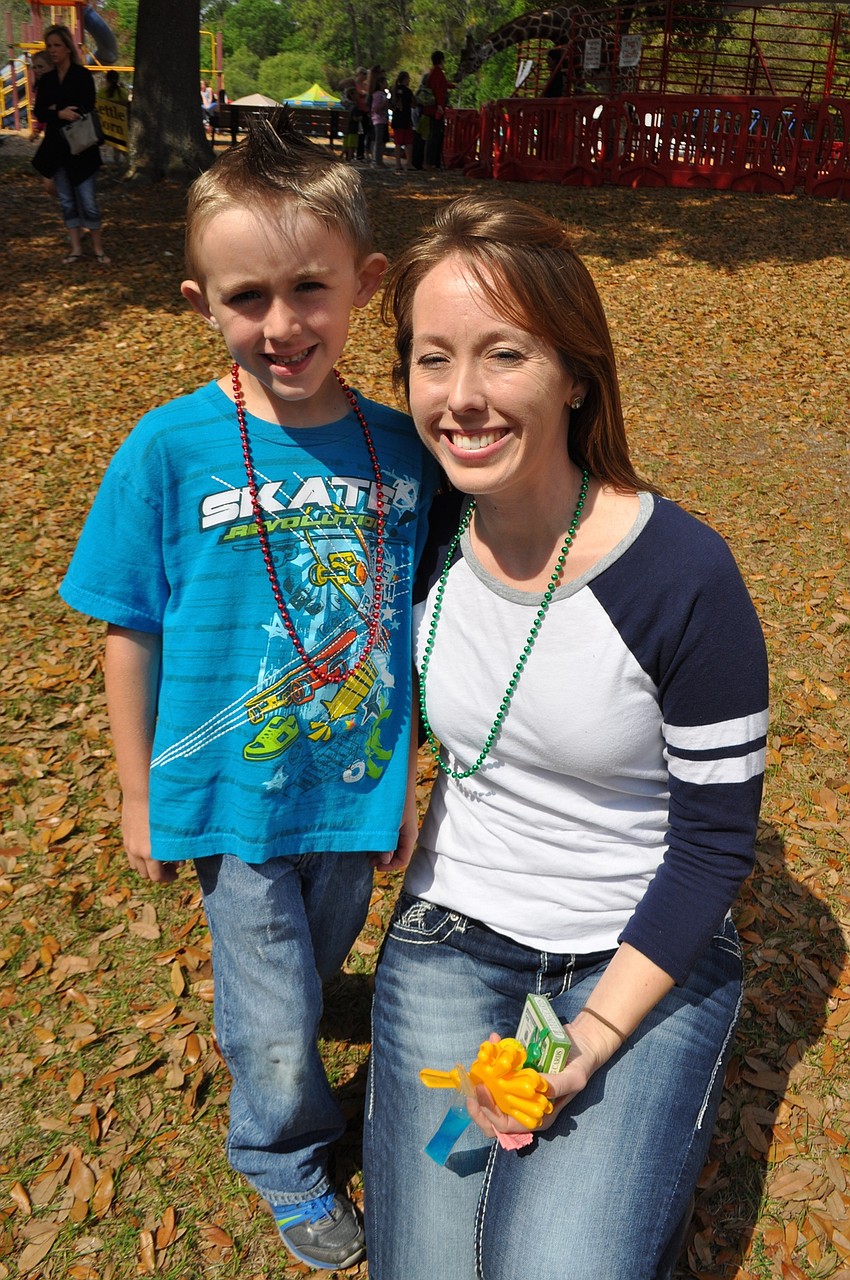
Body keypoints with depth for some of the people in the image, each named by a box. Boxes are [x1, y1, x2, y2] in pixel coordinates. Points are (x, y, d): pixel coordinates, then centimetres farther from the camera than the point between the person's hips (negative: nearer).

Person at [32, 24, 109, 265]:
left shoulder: (82, 75, -4)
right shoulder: (46, 80, 10)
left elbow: (86, 110, -14)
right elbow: (40, 113, 2)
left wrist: (54, 111, -6)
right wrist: (60, 114, -17)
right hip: (56, 147, 5)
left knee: (87, 200, -8)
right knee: (66, 201, 8)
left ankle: (98, 249, 4)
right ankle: (76, 248, 15)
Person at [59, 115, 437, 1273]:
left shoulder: (403, 446, -10)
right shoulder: (171, 450, -17)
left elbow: (413, 625, 0)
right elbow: (131, 635, -8)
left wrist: (403, 778, 7)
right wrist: (141, 796, -2)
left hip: (354, 788, 3)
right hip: (234, 795, -3)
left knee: (317, 961, 28)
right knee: (277, 1031, 12)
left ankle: (252, 1012, 63)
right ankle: (287, 1164, 45)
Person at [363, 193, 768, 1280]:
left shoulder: (685, 576, -21)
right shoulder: (422, 533, -8)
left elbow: (714, 842, -13)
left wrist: (592, 1038, -17)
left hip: (645, 956, -2)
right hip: (452, 936, 3)